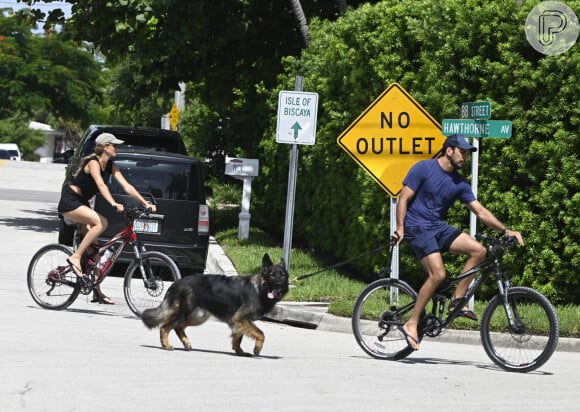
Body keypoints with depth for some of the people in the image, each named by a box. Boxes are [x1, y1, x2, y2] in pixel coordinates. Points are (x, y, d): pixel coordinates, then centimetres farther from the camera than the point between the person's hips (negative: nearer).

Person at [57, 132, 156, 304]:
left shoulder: (111, 166, 4)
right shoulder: (93, 163, -20)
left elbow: (127, 186, -1)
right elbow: (101, 185, -35)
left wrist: (145, 203, -12)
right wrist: (114, 204, -50)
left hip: (81, 203, 9)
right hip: (69, 201, -9)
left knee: (93, 247, 1)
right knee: (101, 223, -29)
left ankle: (97, 292, 3)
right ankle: (75, 258, -22)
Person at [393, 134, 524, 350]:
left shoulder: (459, 183, 9)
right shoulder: (423, 169, -7)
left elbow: (480, 211, 8)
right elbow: (403, 199, -8)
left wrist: (505, 230, -2)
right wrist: (400, 228, -18)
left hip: (439, 227, 7)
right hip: (418, 227, -7)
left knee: (478, 250, -11)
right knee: (437, 274, -23)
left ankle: (457, 300, -3)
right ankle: (411, 324, -15)